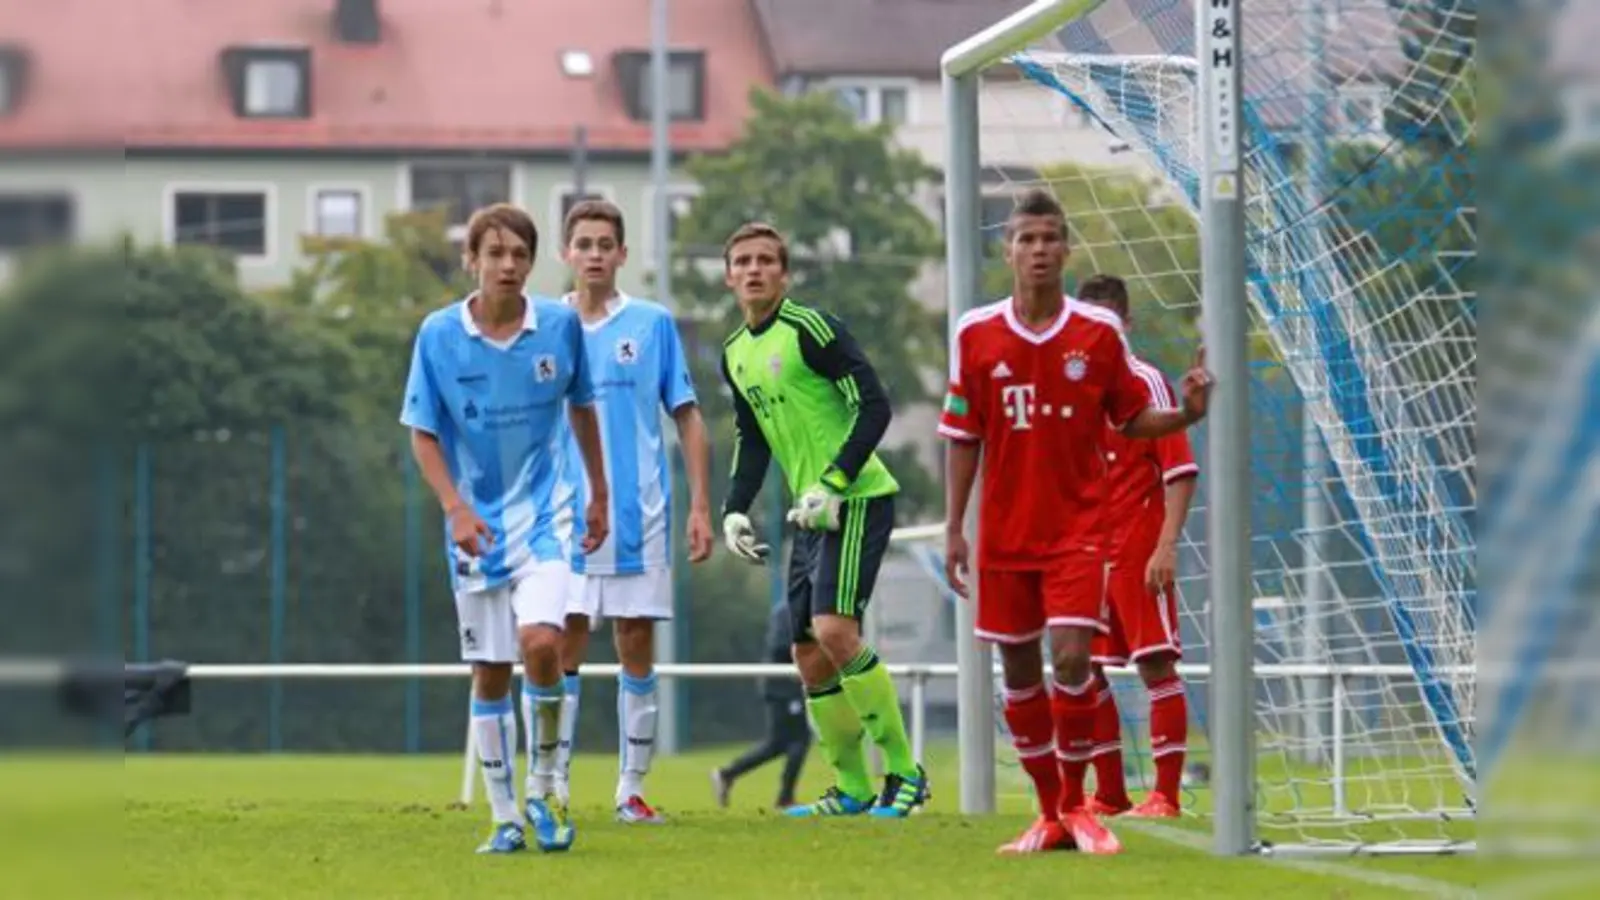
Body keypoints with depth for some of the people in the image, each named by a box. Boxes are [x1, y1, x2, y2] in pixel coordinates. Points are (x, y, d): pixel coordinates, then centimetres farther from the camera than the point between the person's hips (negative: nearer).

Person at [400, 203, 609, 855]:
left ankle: (544, 787, -2)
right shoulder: (439, 334, -7)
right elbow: (422, 433, -1)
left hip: (542, 514, -1)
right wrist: (455, 508, -13)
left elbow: (582, 409, 12)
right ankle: (504, 818, 14)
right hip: (476, 524, 1)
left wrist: (599, 495, 17)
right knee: (489, 673, 5)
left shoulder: (560, 326, -4)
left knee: (540, 642, -21)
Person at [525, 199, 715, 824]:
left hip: (640, 517, 0)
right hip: (566, 516, 0)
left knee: (637, 650, 3)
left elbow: (687, 419, 6)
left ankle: (631, 789, 10)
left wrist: (700, 506, 0)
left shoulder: (653, 324, 4)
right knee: (561, 648, -5)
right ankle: (551, 787, -2)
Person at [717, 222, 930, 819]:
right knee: (811, 659, 7)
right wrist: (736, 509, 12)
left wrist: (832, 484, -21)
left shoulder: (810, 329, -11)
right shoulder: (735, 355, 14)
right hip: (811, 513, 9)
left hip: (858, 499, -9)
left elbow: (874, 406, -15)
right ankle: (852, 790, 18)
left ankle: (903, 773, -13)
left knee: (834, 630, -22)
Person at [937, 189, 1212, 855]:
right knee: (1019, 672, 6)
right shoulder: (976, 335, 1)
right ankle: (1049, 813, 19)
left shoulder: (1099, 333, -2)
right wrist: (954, 529, 2)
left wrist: (1186, 413, -13)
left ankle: (1076, 805, 2)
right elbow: (962, 439, 5)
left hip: (1079, 527, -2)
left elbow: (1132, 420, 7)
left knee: (1071, 657, -15)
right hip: (1005, 533, 2)